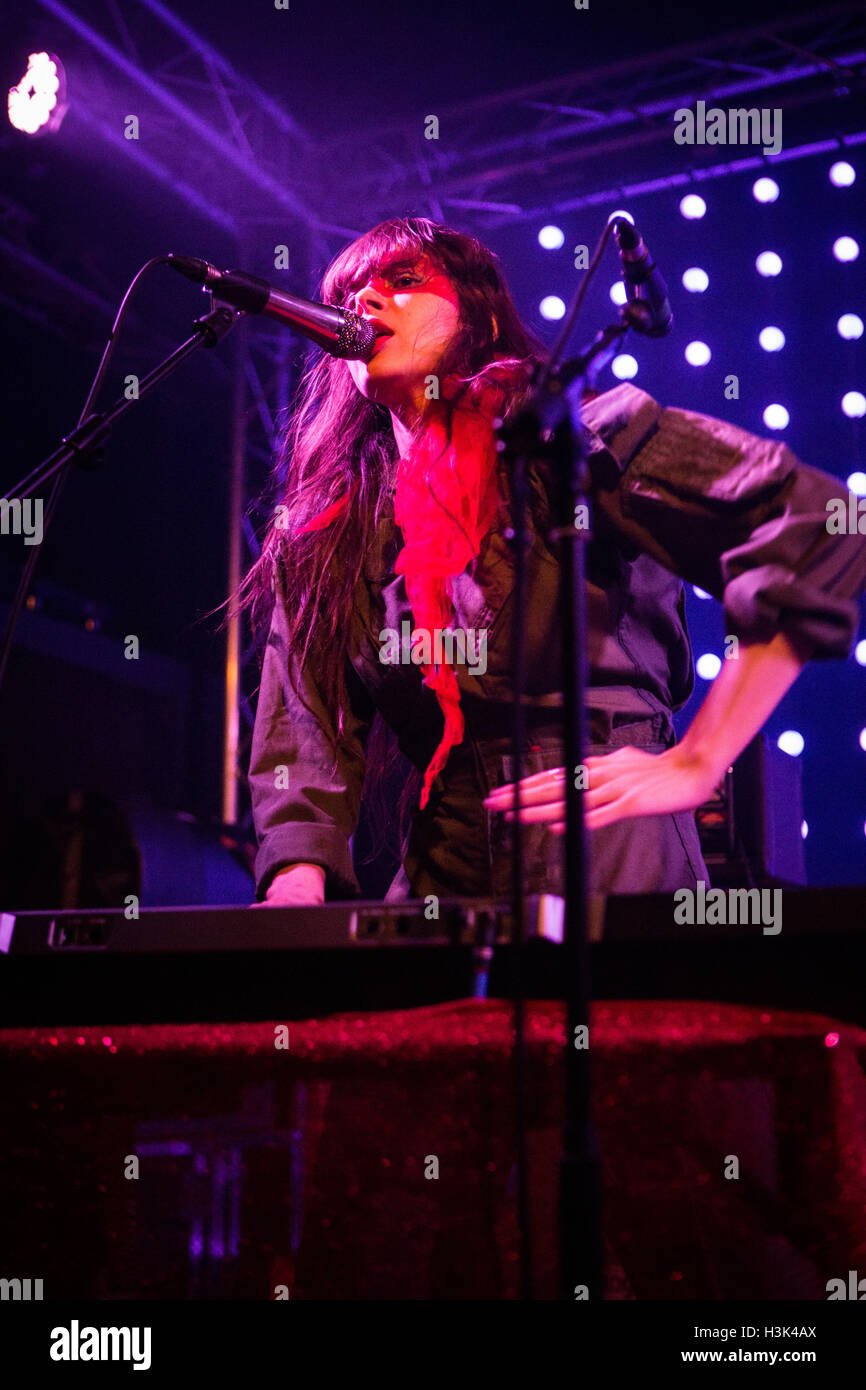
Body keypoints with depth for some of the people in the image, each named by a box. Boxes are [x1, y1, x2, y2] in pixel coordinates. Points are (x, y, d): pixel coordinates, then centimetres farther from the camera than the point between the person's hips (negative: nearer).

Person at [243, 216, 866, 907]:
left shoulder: (566, 435, -3)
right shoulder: (322, 532, 14)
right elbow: (306, 737, 8)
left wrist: (695, 764, -13)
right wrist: (298, 881, -11)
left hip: (615, 867, -5)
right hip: (443, 887, 5)